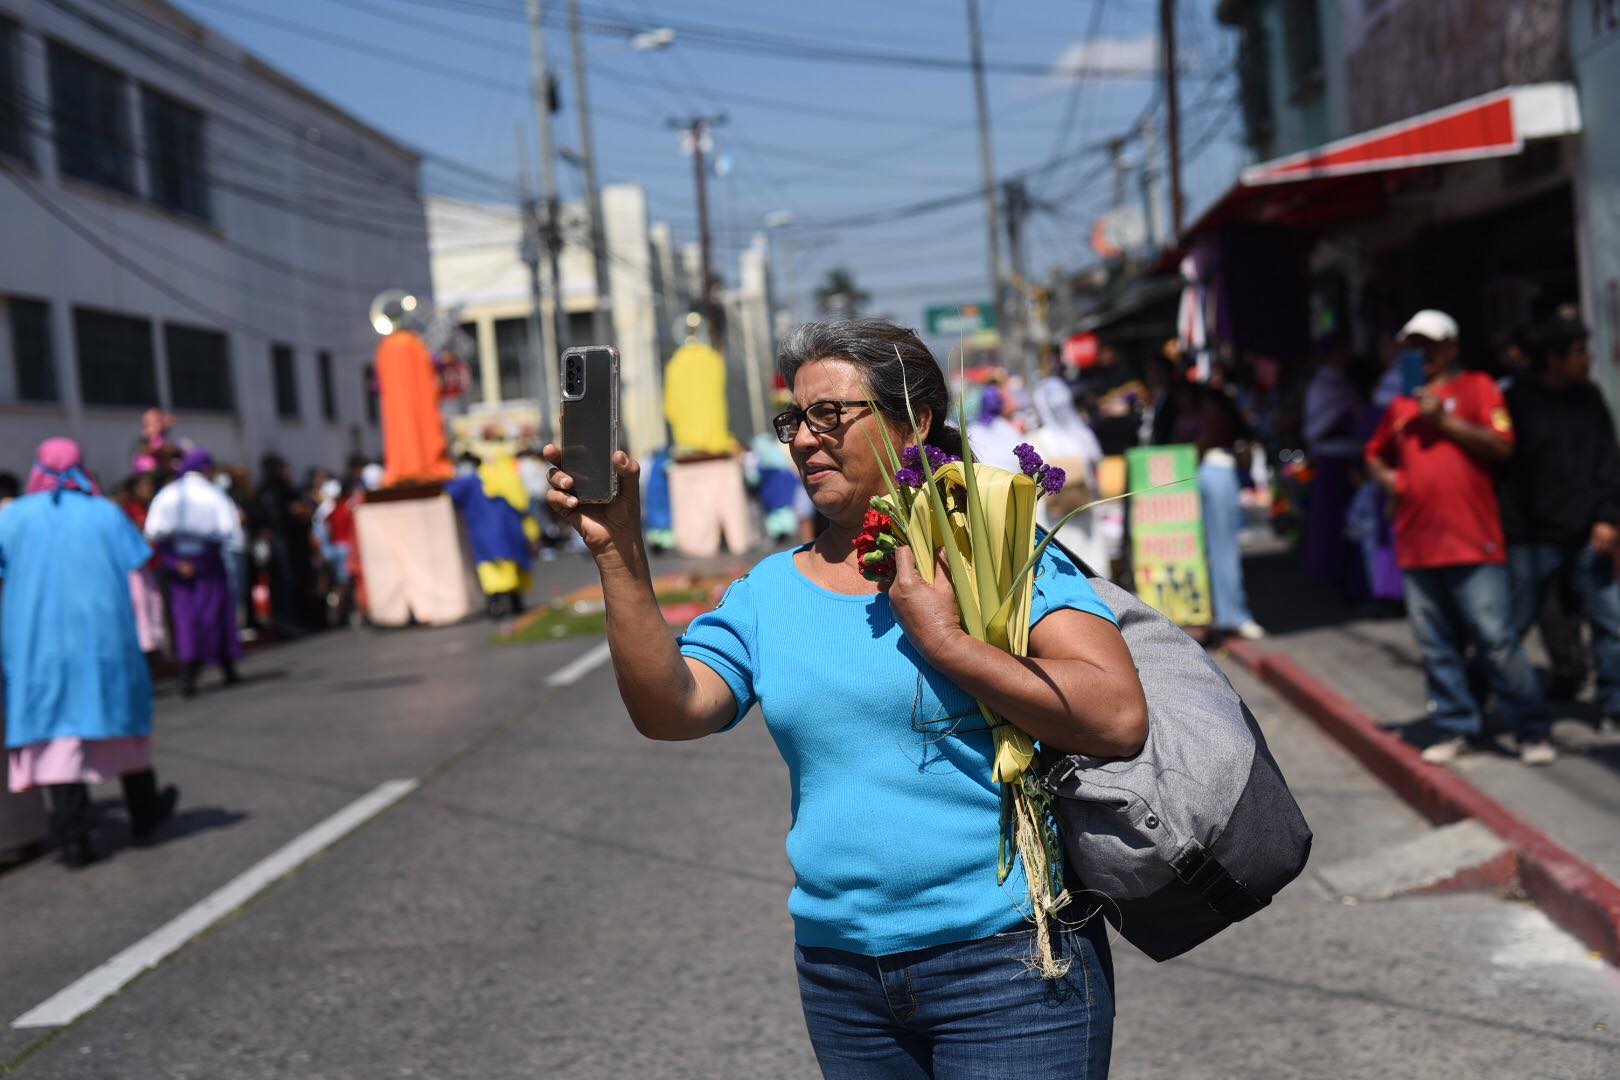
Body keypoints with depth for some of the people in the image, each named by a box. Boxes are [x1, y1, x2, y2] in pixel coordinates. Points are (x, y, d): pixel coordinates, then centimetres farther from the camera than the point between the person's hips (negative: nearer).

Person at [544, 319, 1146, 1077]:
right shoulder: (768, 594, 7)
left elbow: (1119, 720, -17)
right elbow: (668, 710, -8)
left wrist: (945, 640, -18)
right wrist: (619, 552, -16)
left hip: (1006, 962, -4)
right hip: (841, 974, 5)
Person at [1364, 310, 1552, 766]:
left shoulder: (1477, 387, 4)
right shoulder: (1402, 402, 17)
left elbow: (1501, 446, -9)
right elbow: (1375, 454, 31)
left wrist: (1444, 421, -12)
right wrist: (1388, 478, 10)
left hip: (1473, 542, -5)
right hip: (1418, 546, 5)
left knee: (1497, 640, -7)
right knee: (1436, 646, 7)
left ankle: (1532, 732, 3)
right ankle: (1458, 729, 16)